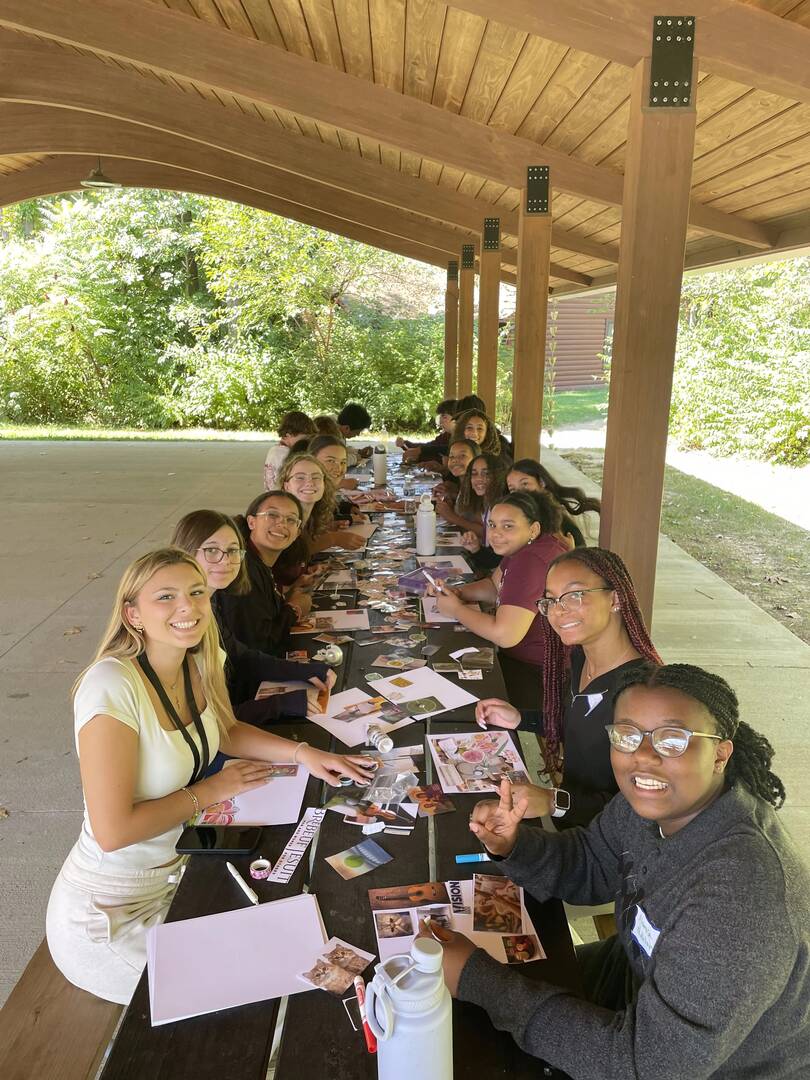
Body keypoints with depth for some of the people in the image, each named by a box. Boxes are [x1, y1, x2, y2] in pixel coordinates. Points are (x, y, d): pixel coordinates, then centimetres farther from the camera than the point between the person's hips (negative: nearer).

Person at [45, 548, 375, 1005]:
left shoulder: (199, 663, -7)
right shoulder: (112, 687, -31)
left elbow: (226, 731, 12)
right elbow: (113, 830, -30)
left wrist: (302, 752, -4)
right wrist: (209, 791, -18)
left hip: (175, 871, 7)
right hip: (110, 911, -7)